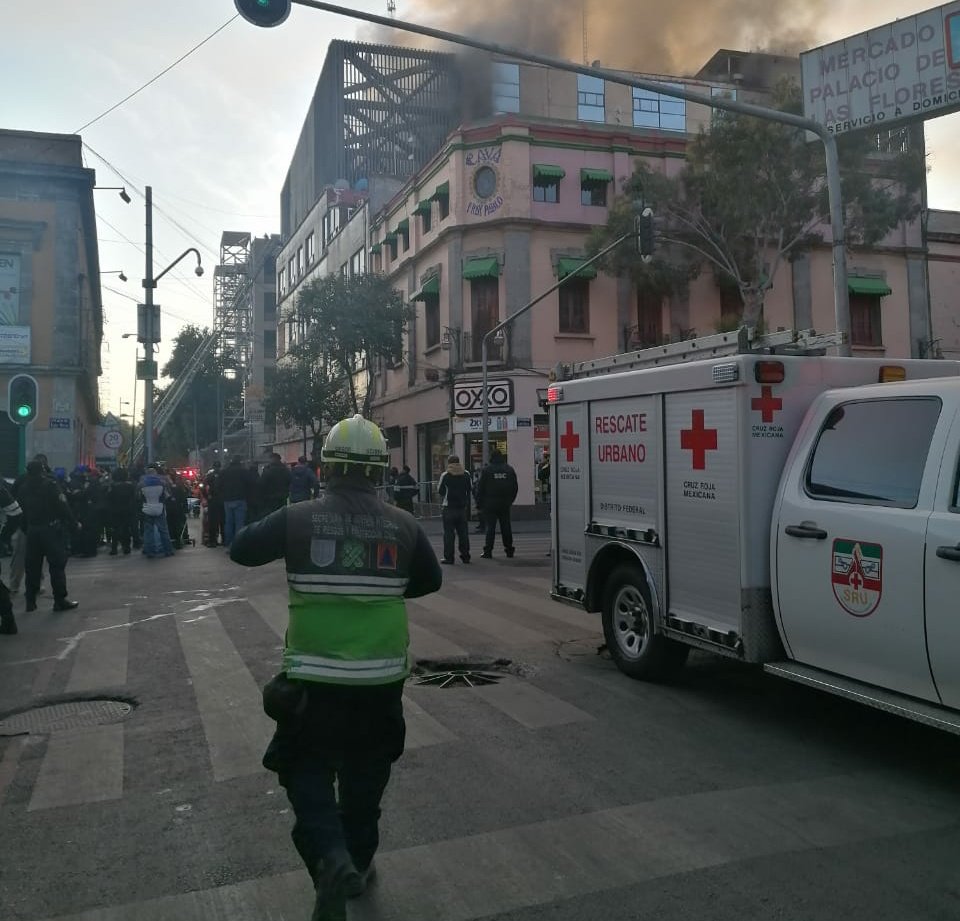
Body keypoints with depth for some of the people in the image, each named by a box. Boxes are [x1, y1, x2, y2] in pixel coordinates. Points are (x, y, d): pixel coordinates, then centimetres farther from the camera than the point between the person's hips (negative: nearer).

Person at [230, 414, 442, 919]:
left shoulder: (298, 518, -9)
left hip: (313, 679, -2)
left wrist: (277, 535, 22)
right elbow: (431, 580, 11)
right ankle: (357, 862, 35)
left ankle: (331, 859, -7)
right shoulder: (402, 526, -4)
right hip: (380, 678, 2)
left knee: (306, 769, 13)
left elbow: (240, 550, 4)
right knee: (365, 773, 20)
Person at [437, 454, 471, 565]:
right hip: (462, 507, 4)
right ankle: (465, 556, 14)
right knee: (463, 532, 11)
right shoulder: (466, 474, 2)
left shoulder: (445, 475, -8)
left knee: (449, 533, 0)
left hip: (449, 508, -4)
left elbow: (440, 490, -2)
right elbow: (470, 488, 11)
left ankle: (449, 557, -2)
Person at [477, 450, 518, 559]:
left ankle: (488, 551, -3)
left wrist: (479, 502, 3)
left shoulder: (487, 469, -4)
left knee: (490, 526, -1)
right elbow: (515, 487, 10)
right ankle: (509, 549, 13)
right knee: (506, 526, 9)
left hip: (490, 503, -3)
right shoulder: (509, 469, 7)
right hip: (505, 503, 3)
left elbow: (480, 487, -4)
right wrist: (510, 500, 17)